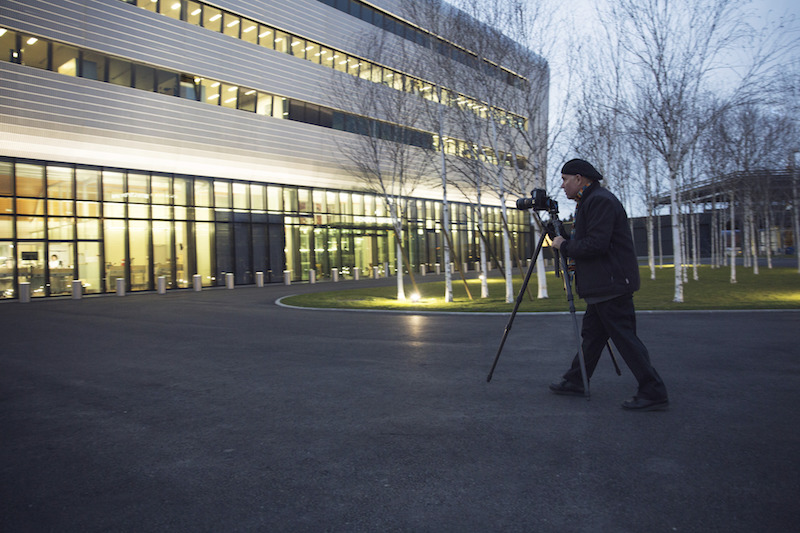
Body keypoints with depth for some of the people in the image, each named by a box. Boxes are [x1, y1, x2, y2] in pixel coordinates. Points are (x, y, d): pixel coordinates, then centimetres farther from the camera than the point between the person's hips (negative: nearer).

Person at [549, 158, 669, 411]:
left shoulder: (600, 201, -15)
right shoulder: (590, 201, 19)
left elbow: (597, 245, -23)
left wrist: (565, 246, -11)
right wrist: (571, 251, 13)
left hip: (612, 284, -11)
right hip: (603, 285, 11)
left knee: (624, 337, -7)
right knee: (591, 333, 15)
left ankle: (654, 393, 0)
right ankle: (575, 381, 25)